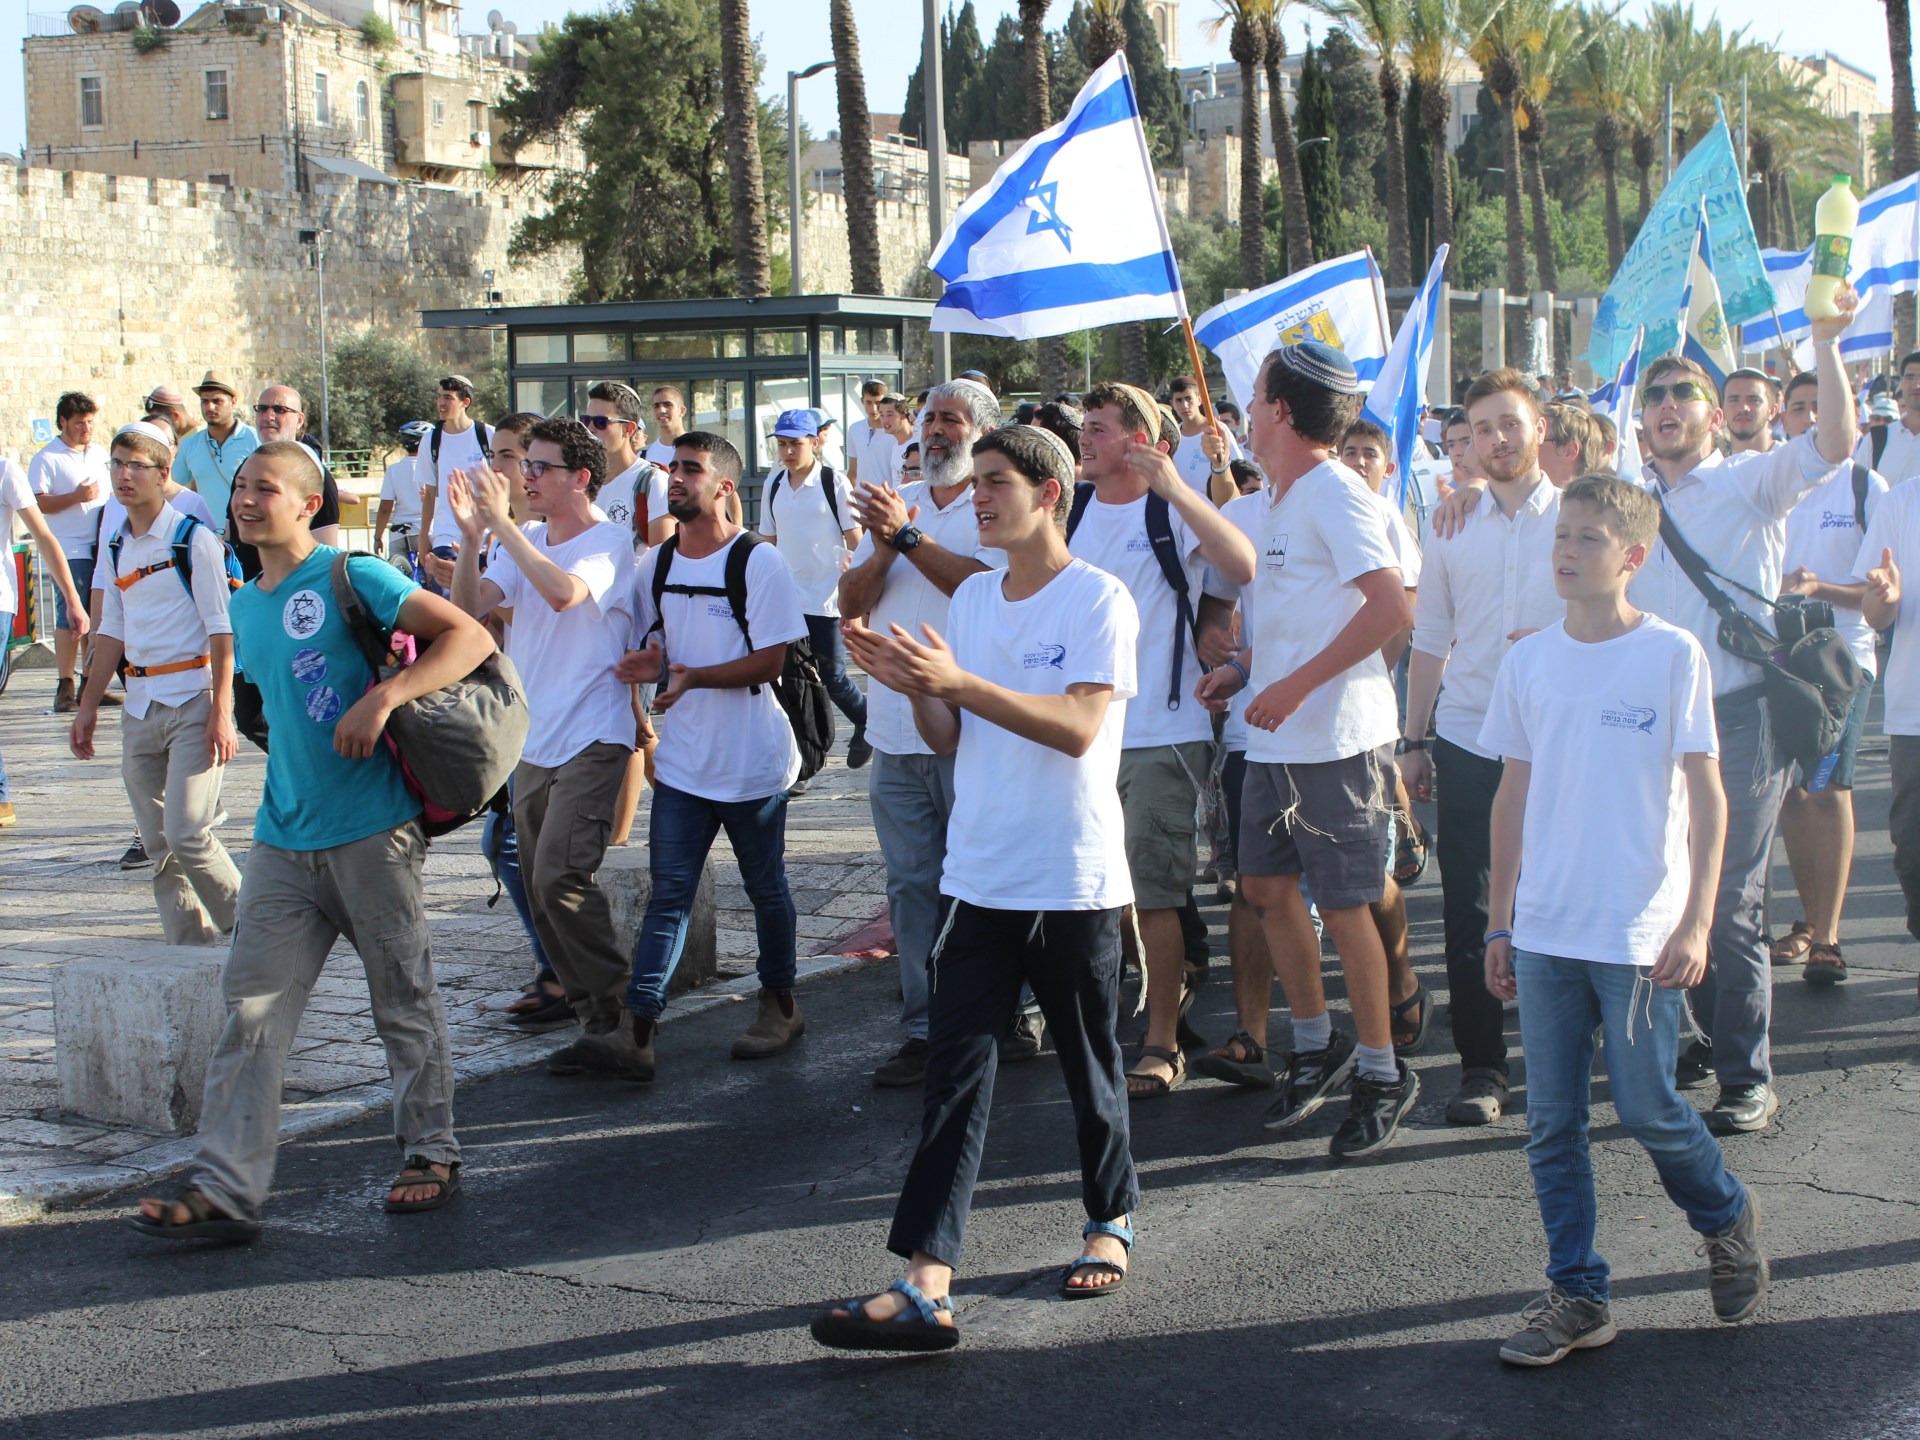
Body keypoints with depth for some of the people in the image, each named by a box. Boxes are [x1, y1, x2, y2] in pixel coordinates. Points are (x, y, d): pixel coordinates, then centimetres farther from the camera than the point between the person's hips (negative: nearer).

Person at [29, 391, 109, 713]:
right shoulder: (46, 458, -3)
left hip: (102, 548, 6)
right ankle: (65, 686, -5)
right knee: (70, 617, -9)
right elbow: (37, 504, -11)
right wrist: (76, 497, -19)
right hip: (70, 550, -6)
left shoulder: (100, 453, 16)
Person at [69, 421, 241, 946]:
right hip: (140, 704, 7)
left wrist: (221, 711, -16)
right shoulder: (115, 546, 11)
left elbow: (221, 628, -10)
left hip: (193, 698, -6)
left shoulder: (194, 538, -8)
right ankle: (189, 947, 13)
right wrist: (89, 705, 18)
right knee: (158, 844, 6)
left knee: (187, 833, -13)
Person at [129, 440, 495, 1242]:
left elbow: (470, 638, -15)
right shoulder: (243, 608, 14)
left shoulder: (350, 578, -8)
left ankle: (432, 1154, 22)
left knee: (405, 1003, 7)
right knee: (253, 1009, -1)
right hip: (284, 837, 6)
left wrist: (383, 696, -26)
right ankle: (224, 1189, -2)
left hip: (373, 831, -6)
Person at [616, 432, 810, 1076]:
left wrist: (694, 675, -29)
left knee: (766, 888, 12)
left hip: (752, 760, -4)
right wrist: (646, 665, -9)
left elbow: (770, 661, -16)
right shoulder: (656, 564, 6)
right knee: (668, 891, -1)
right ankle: (639, 1024, -5)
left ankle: (780, 1004, 29)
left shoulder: (759, 562, -12)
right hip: (681, 758, 4)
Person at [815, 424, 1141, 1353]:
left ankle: (1112, 1218, 34)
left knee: (1088, 1064, 11)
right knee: (955, 1068, -4)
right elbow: (949, 739, 13)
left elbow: (1078, 726, -20)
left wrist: (959, 682, -26)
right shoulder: (970, 599, 11)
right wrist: (915, 689, -8)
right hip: (979, 877, 5)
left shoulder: (1097, 599, -8)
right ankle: (926, 1284, -9)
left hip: (1072, 882, -5)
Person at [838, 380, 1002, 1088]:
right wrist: (883, 551, -8)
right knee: (911, 884, 8)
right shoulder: (896, 502, 16)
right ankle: (925, 1029, 15)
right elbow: (851, 603, 11)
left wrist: (910, 536, -18)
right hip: (897, 730, 6)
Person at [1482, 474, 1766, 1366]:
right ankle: (1577, 1295, 16)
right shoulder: (1529, 662, 6)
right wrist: (1500, 924, 12)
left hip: (1641, 935, -4)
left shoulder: (1672, 655, -5)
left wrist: (1695, 924, -11)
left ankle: (1728, 1219, 29)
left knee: (1647, 1109, 1)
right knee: (1551, 1124, 5)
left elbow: (1706, 797, -5)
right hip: (1545, 932, 4)